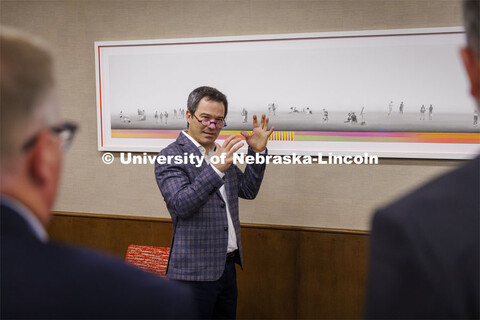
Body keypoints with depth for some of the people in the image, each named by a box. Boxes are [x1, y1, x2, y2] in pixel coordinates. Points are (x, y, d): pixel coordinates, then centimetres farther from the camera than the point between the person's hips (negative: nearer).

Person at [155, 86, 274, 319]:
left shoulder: (220, 154, 12)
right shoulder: (170, 156, -12)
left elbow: (248, 190, 16)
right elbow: (181, 205, -24)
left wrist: (258, 152, 4)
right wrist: (216, 169, -34)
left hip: (227, 266, 8)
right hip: (195, 273, -7)